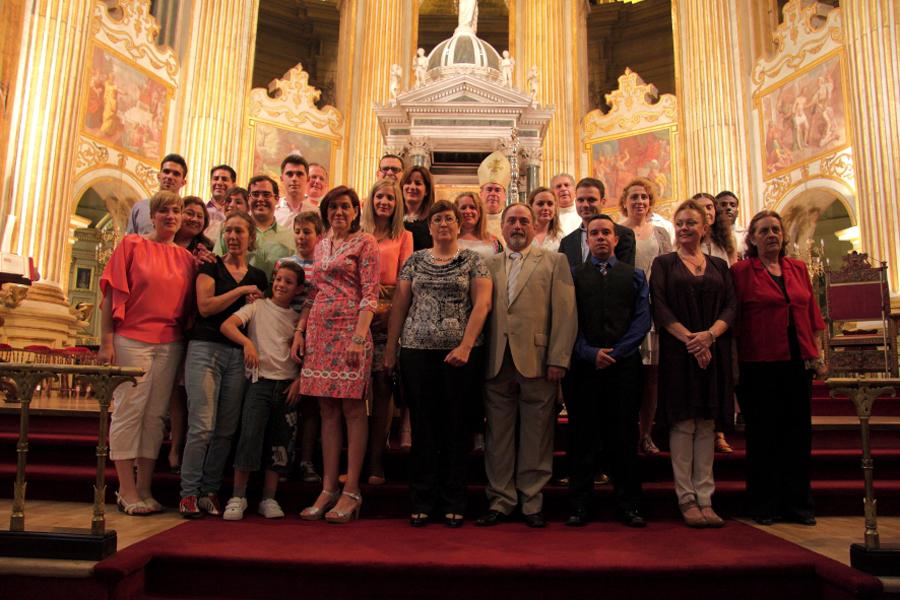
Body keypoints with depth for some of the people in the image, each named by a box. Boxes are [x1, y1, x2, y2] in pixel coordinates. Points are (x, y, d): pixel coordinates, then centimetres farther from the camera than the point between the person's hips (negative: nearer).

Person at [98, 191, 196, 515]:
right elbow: (111, 294, -3)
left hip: (170, 345, 4)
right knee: (129, 411, -1)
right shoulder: (132, 245, 2)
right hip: (131, 340, -4)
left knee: (155, 415, 6)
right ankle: (127, 492, 7)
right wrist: (106, 341, -8)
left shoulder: (186, 257, 12)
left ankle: (144, 489, 15)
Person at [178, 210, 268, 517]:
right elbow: (205, 306, -8)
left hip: (239, 354, 4)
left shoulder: (258, 276, 15)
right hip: (206, 348, -4)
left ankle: (210, 491, 14)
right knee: (202, 425, -9)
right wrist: (242, 290, -6)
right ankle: (188, 492, 1)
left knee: (226, 429, 4)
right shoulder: (211, 267, 5)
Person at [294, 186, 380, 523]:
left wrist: (359, 336, -18)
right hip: (319, 331, 6)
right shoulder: (321, 246, 18)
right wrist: (299, 331, 9)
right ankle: (328, 490, 11)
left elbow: (370, 294, -8)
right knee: (328, 411, 6)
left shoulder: (364, 243, 0)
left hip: (350, 330, -6)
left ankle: (351, 492, 2)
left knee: (352, 409, -3)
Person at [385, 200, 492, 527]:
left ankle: (454, 503, 14)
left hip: (460, 353, -2)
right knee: (423, 426, 6)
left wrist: (466, 346, -15)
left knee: (456, 425, 4)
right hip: (417, 351, 2)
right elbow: (399, 306, 10)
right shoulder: (415, 261, 12)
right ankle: (422, 501, 16)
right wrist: (390, 349, 4)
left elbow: (482, 304, -5)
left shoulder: (473, 261, 4)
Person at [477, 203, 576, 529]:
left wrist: (558, 359, -9)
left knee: (535, 436, 4)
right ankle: (500, 499, 18)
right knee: (498, 435, 7)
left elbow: (565, 313, 0)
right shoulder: (489, 264, 15)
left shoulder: (554, 261, 8)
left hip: (537, 361, -2)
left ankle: (532, 501, 17)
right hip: (496, 364, 2)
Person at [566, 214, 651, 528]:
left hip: (624, 364, 1)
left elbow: (642, 320, 4)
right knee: (583, 437, 2)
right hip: (584, 365, 0)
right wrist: (590, 353, -10)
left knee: (624, 436, 4)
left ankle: (628, 505, 13)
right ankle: (579, 505, 8)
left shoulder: (635, 276, 13)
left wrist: (615, 353, -7)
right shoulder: (573, 275, 11)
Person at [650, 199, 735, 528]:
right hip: (677, 352, -3)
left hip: (713, 351, 3)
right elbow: (660, 307, -4)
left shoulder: (719, 266, 15)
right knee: (682, 422, -3)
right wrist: (689, 339, -16)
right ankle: (687, 499, 3)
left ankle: (705, 499, 8)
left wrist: (709, 334, -14)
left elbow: (730, 307, 4)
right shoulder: (664, 263, 7)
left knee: (707, 424, 3)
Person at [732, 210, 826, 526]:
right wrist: (736, 363, -8)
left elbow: (812, 314, 13)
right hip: (760, 364, -4)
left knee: (798, 432, 9)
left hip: (798, 361, 4)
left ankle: (797, 503, 22)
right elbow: (733, 319, -4)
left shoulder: (798, 268, 12)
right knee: (762, 434, 4)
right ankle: (764, 505, 16)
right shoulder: (740, 271, -1)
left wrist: (819, 357, 9)